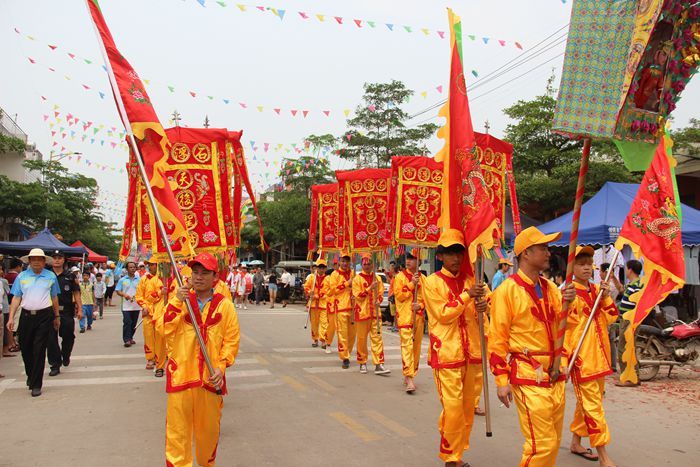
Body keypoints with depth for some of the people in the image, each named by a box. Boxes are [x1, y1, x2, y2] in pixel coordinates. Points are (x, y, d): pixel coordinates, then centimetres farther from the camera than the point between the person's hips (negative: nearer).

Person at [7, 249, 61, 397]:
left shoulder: (51, 276, 6)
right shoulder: (21, 276, 6)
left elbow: (54, 297, 12)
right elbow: (16, 298, 4)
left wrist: (57, 317, 15)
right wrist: (11, 318, -2)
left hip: (44, 316, -2)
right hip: (26, 316, 2)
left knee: (39, 350, -3)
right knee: (25, 348, 11)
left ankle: (36, 384, 3)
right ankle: (30, 375, 37)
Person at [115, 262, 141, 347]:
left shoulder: (139, 280, 6)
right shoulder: (122, 280, 3)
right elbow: (118, 291, 2)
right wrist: (124, 295, -16)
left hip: (136, 305, 2)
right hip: (126, 306, -2)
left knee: (134, 323, 10)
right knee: (127, 322, -9)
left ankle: (131, 338, 26)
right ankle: (127, 340, -6)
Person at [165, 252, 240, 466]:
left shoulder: (225, 305, 0)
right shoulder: (180, 300, 4)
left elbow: (232, 339, 1)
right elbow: (165, 330, -7)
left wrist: (222, 366, -10)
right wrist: (177, 302, -17)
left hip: (211, 377, 0)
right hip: (181, 374, 0)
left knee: (209, 427, 15)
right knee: (177, 427, 3)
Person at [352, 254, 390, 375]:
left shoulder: (377, 278, 10)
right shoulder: (357, 279, -1)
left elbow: (381, 293, 13)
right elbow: (357, 295, -9)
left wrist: (378, 300, -8)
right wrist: (370, 288, -18)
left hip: (375, 312, 3)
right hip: (362, 312, -3)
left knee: (377, 338, -3)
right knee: (362, 339, 5)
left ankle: (379, 364, -4)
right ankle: (362, 363, 19)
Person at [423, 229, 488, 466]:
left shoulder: (470, 280, 11)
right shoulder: (432, 282, -3)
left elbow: (477, 313, 12)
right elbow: (443, 314, -11)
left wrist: (481, 308, -10)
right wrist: (467, 295, -17)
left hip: (470, 353, 5)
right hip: (446, 353, -5)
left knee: (468, 406, 12)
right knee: (452, 407, -6)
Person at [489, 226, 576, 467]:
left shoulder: (550, 287, 10)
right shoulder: (507, 290, -11)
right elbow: (497, 338, -11)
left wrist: (568, 303, -9)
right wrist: (501, 379, -12)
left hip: (555, 375, 7)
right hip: (528, 377, -7)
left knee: (553, 440, 15)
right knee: (542, 443, -6)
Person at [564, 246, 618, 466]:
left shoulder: (597, 290, 10)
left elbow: (611, 318, 9)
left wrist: (606, 298, -2)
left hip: (599, 355, 8)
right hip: (580, 356, -8)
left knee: (590, 400, 17)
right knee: (592, 404, -5)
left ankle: (576, 442, 31)